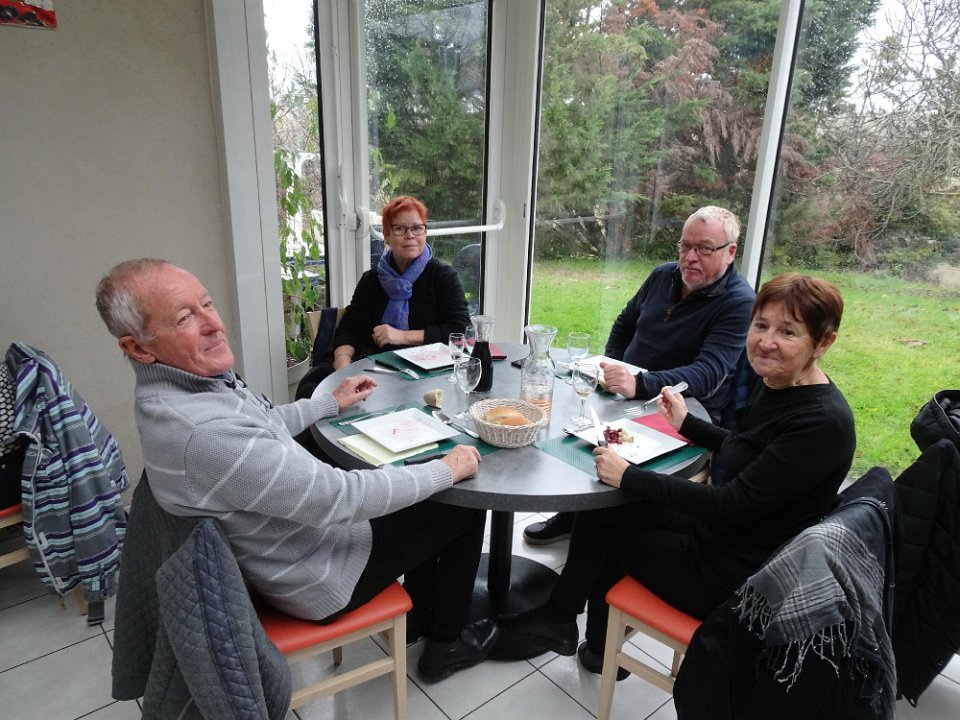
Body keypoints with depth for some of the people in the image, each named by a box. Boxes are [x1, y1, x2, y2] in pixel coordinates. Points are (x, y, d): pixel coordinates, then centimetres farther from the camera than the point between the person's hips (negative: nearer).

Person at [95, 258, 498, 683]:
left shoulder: (172, 387, -6)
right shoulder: (202, 432, -37)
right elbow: (340, 498, -32)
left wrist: (331, 402, 20)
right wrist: (447, 471, -21)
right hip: (320, 578, -9)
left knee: (421, 476, 21)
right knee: (465, 506, 3)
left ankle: (419, 612, 36)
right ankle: (446, 644, 24)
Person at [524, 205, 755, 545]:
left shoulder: (739, 304, -14)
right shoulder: (663, 276, 7)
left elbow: (707, 375, -27)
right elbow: (625, 323, 23)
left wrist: (639, 384, -42)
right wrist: (611, 371, 7)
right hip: (629, 399, 7)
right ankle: (572, 514, 6)